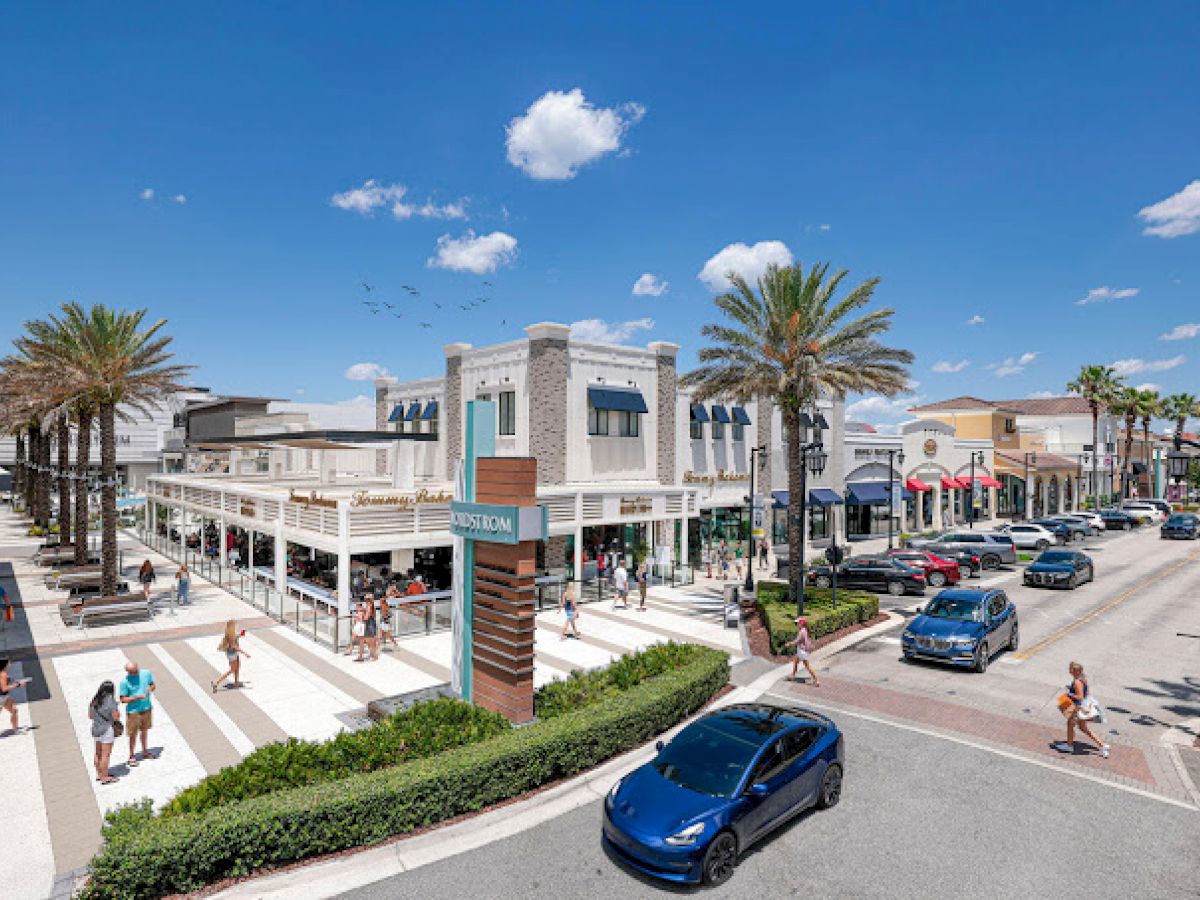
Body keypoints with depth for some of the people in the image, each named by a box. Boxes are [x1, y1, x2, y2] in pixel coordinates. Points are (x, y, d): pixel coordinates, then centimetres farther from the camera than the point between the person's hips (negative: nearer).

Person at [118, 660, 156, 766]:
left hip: (147, 708, 4)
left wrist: (150, 688, -15)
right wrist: (137, 697, -26)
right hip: (133, 711, -4)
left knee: (144, 731, 20)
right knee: (133, 735, 7)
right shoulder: (124, 682, -18)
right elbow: (123, 700, -14)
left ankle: (145, 752, 38)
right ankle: (132, 756, 27)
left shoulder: (147, 673, -7)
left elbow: (153, 685, 7)